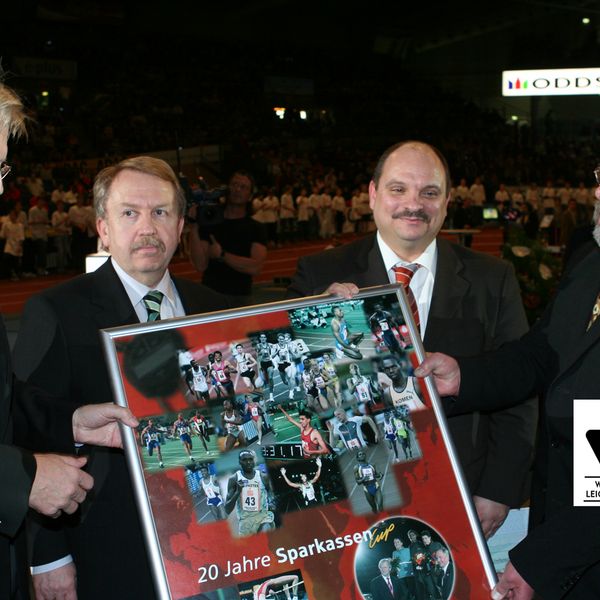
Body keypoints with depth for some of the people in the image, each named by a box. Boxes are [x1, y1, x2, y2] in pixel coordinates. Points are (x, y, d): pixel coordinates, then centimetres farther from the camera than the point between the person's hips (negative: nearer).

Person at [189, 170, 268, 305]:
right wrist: (194, 227, -12)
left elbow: (255, 267, -12)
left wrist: (221, 255, -9)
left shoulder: (256, 228, 2)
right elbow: (201, 265, -7)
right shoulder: (209, 223, 5)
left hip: (240, 298, -1)